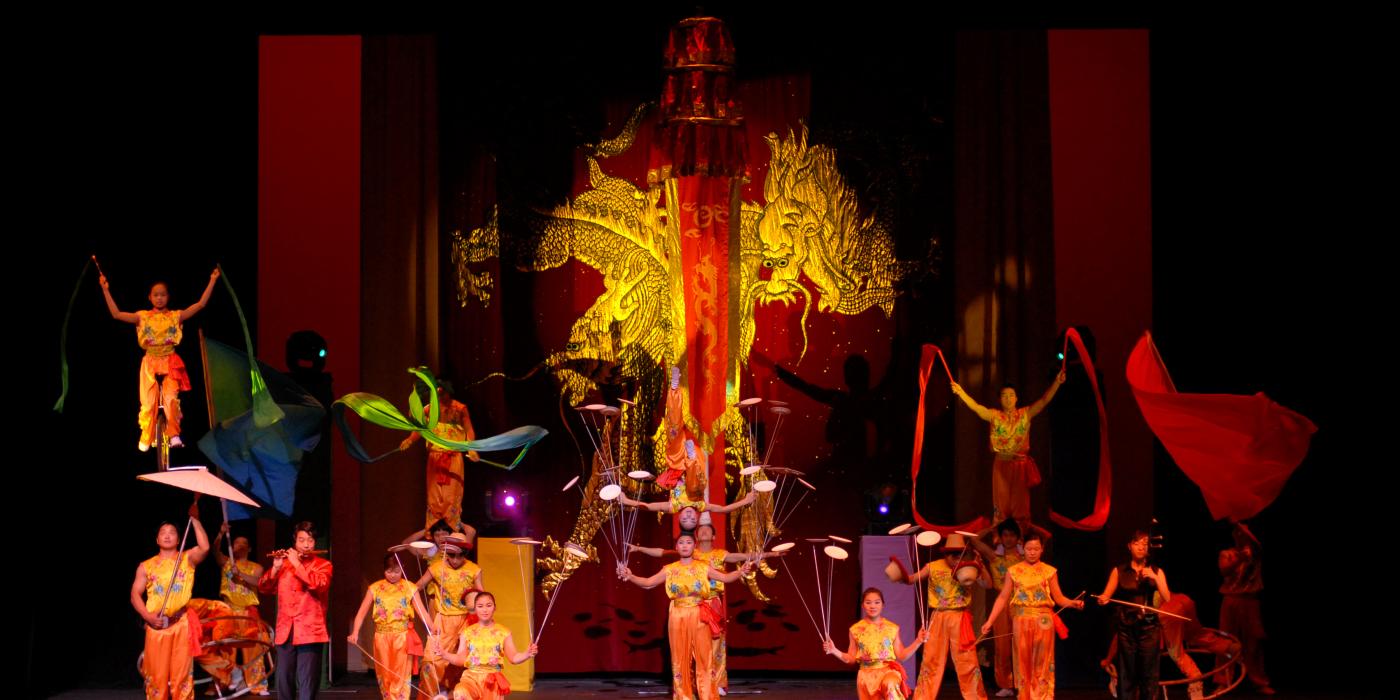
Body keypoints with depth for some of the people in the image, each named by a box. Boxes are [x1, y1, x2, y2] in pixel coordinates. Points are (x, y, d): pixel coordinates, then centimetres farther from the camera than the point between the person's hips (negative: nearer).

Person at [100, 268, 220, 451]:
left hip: (170, 363, -1)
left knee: (171, 398, -18)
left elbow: (200, 304, -5)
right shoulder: (143, 317, 3)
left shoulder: (176, 316, 2)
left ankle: (174, 435, -13)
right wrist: (105, 289, -9)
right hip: (150, 364, 1)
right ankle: (146, 438, 10)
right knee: (149, 402, -2)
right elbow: (116, 314, -4)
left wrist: (212, 281, -9)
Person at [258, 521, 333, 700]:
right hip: (285, 631, 4)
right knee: (284, 679, 7)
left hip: (309, 631, -4)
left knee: (307, 683, -7)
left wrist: (297, 564, -13)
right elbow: (264, 588, 9)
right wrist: (276, 568, -6)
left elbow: (318, 584, -16)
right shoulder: (285, 563, 14)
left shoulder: (323, 565, 4)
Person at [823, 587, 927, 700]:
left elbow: (901, 656, 5)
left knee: (889, 684, -37)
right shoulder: (856, 630, 5)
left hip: (888, 670, -3)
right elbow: (851, 658, 11)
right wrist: (834, 651, -3)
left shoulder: (892, 628, 3)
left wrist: (918, 641, -4)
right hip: (867, 675, 3)